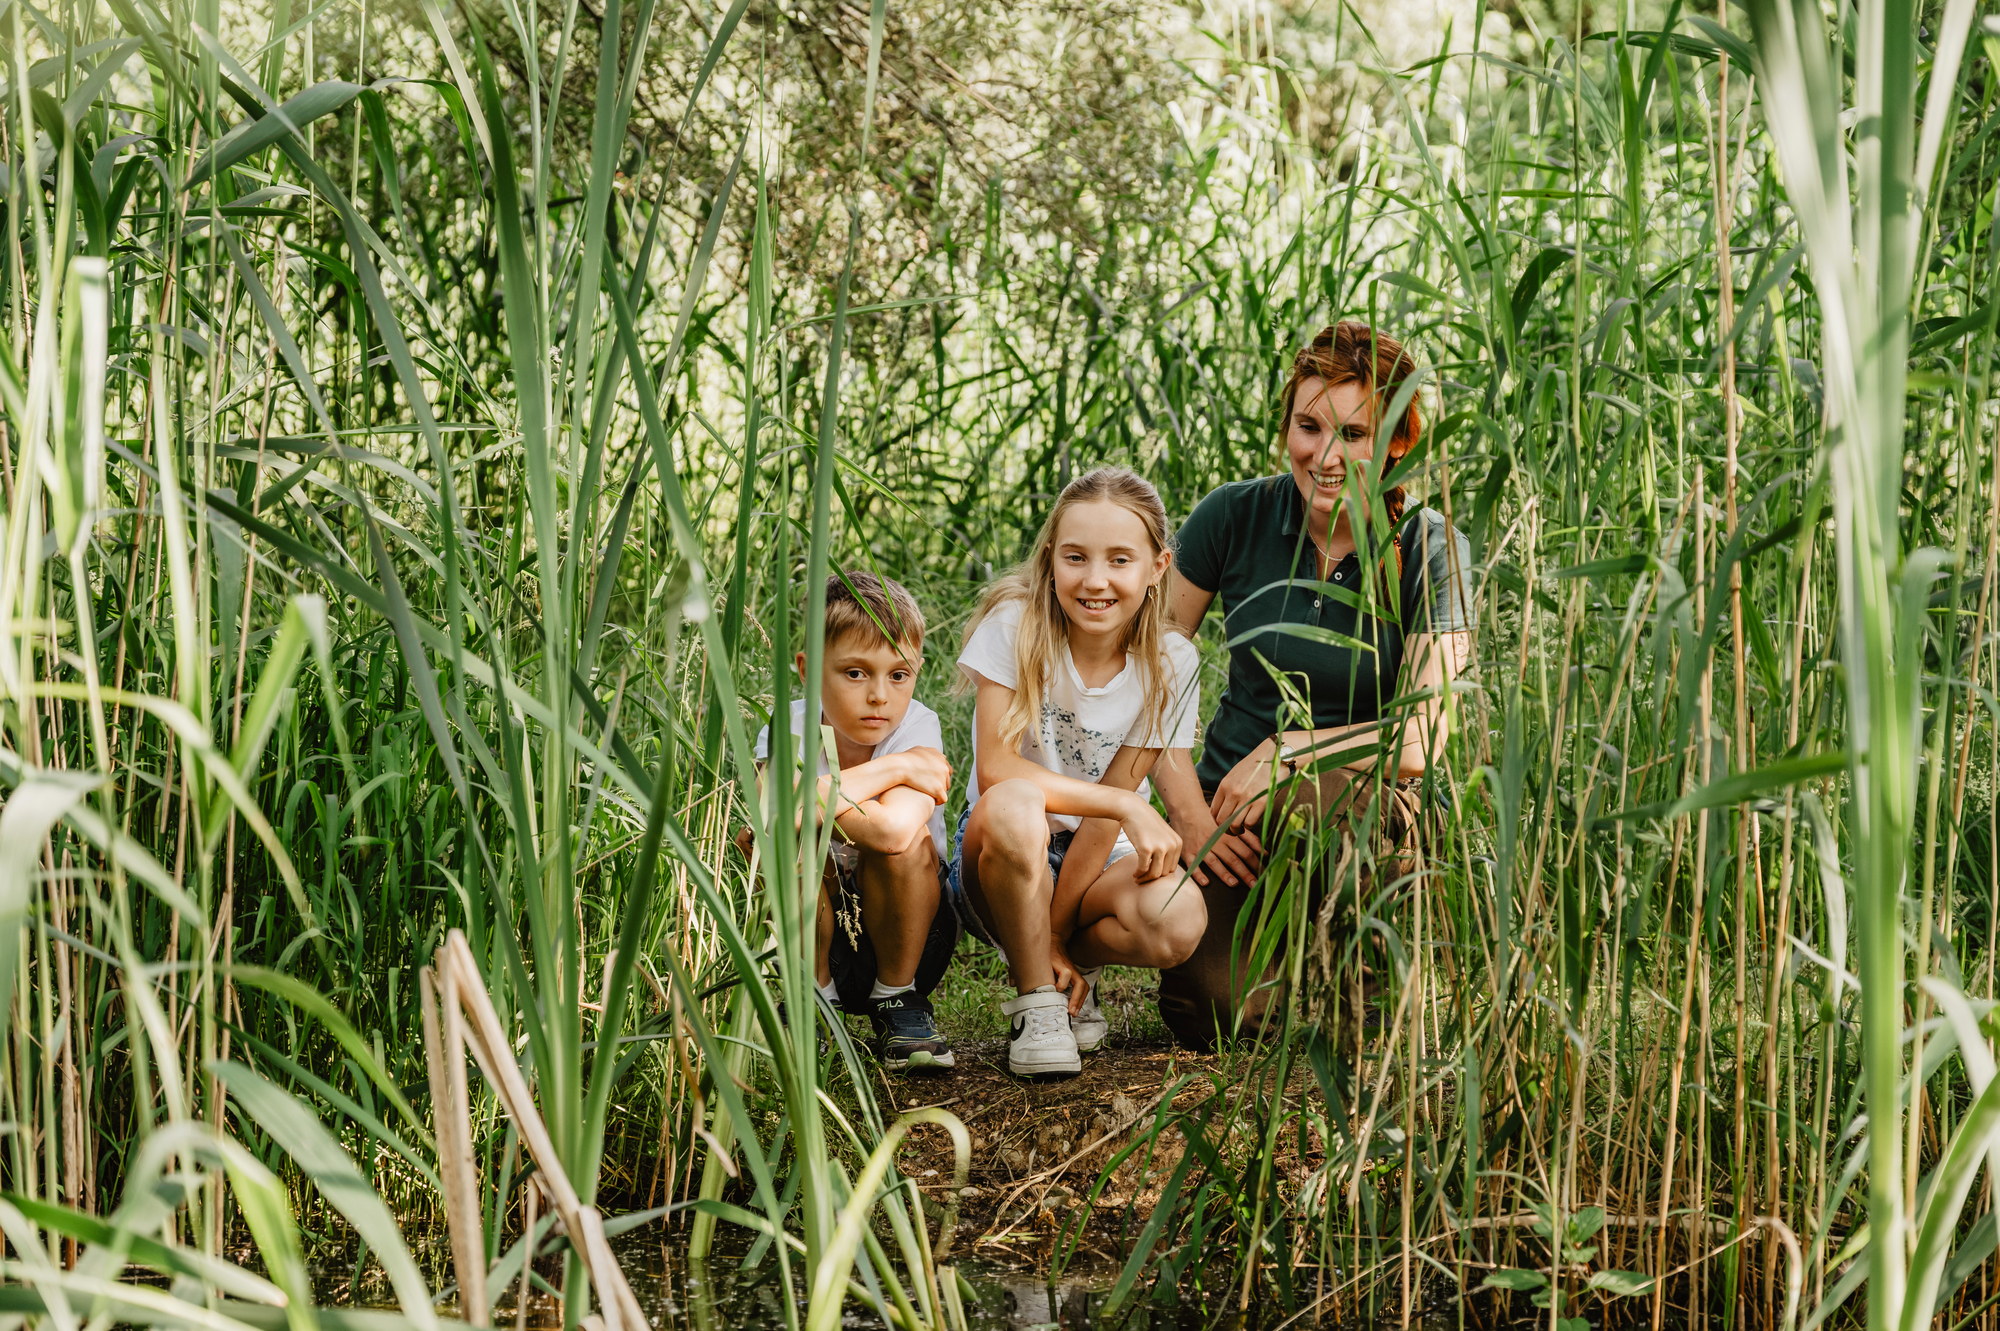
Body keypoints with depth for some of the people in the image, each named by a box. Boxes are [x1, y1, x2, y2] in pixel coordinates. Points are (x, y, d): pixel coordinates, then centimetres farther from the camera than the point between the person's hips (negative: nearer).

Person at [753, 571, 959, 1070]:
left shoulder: (917, 725, -18)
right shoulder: (790, 729, -14)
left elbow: (893, 830, -39)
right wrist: (892, 769, -31)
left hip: (905, 934, -1)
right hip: (813, 933, 1)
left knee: (905, 839, -30)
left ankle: (897, 1001, -7)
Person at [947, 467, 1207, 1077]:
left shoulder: (1170, 666, -7)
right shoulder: (1014, 625, -13)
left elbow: (1108, 812, -10)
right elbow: (994, 768, -23)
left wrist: (1056, 937, -14)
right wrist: (1128, 805, -29)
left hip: (1095, 865, 2)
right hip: (1004, 865, -2)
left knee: (1177, 919, -32)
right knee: (1012, 806, -38)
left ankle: (1073, 965, 4)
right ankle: (1037, 1004, -17)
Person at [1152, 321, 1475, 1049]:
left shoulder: (1432, 553, -11)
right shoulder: (1234, 517, -7)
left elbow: (1421, 742, -15)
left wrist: (1285, 750, -19)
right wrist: (1187, 811, -10)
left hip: (1365, 808, -1)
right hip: (1232, 809, 1)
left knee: (1312, 797, -38)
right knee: (1208, 1012, -21)